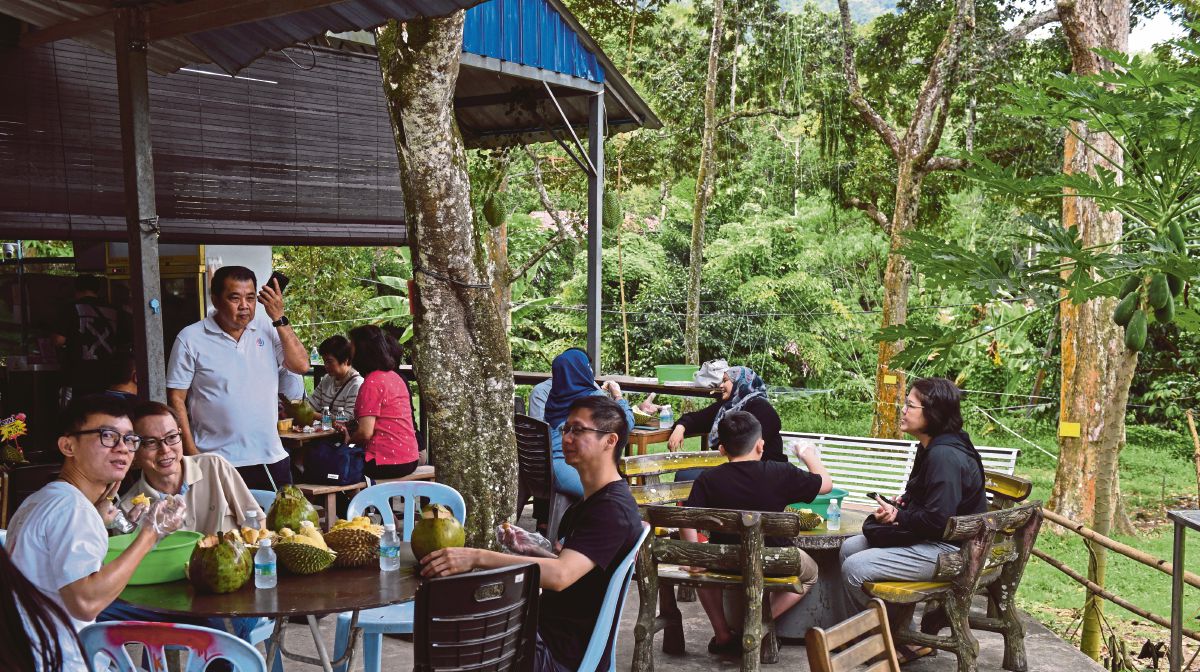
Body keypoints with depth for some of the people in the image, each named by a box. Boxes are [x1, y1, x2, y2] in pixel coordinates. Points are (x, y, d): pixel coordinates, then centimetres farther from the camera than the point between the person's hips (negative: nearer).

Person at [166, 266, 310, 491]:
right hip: (217, 464, -3)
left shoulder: (268, 328, 5)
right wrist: (192, 453, -8)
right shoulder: (190, 339, -3)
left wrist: (279, 318, -8)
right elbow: (176, 398, -2)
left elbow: (301, 365, -4)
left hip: (271, 458, 3)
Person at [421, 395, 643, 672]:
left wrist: (476, 557, -38)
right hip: (550, 630, 10)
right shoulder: (594, 500, 13)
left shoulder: (613, 509, -21)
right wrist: (532, 551, 3)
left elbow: (561, 575, -34)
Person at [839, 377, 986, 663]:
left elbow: (937, 519, -27)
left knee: (854, 568, -17)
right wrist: (900, 504, 5)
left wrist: (899, 517, -12)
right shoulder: (931, 447, 9)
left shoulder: (945, 455, -24)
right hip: (928, 538, 11)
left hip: (949, 550, -11)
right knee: (849, 548, 8)